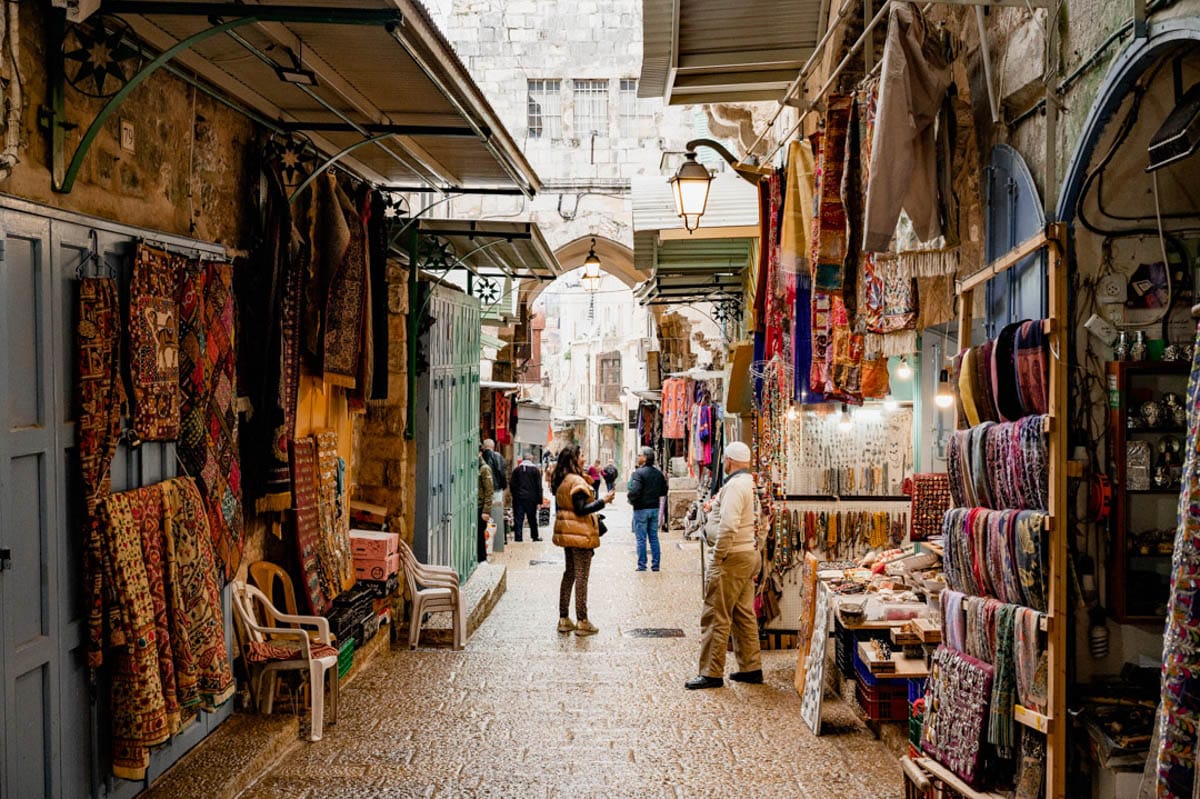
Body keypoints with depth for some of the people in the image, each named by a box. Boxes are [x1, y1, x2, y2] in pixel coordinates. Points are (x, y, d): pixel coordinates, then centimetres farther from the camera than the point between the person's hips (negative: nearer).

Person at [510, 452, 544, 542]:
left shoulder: (516, 469, 4)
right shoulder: (535, 470, -1)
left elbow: (511, 484, 4)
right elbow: (539, 486, -4)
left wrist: (514, 495, 12)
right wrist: (539, 500, -2)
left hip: (518, 498, 1)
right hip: (531, 499, -1)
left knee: (518, 519, 1)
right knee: (532, 518, 11)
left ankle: (518, 537, -4)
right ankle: (535, 536, 20)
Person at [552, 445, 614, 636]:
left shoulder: (560, 481, 11)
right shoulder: (577, 481, -17)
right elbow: (581, 509, -22)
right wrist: (603, 501, -17)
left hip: (566, 532, 9)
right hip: (580, 534, -9)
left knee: (569, 573, 15)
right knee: (581, 576, -4)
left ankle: (564, 619, 18)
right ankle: (582, 621, -1)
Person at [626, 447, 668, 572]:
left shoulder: (638, 473, -16)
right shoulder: (658, 473, 7)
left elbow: (634, 491, -26)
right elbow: (664, 491, 12)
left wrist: (631, 499, -7)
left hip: (641, 509, -6)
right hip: (655, 508, 6)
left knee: (641, 539, 1)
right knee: (654, 537, 11)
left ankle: (642, 565, 3)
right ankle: (655, 564, 13)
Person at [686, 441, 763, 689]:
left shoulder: (735, 485, -17)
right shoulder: (753, 484, 11)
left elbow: (728, 526, -25)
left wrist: (718, 557, -17)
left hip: (733, 557, -10)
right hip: (751, 555, 10)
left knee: (716, 617, -4)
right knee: (744, 614, 16)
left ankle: (712, 673, 0)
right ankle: (751, 668, 21)